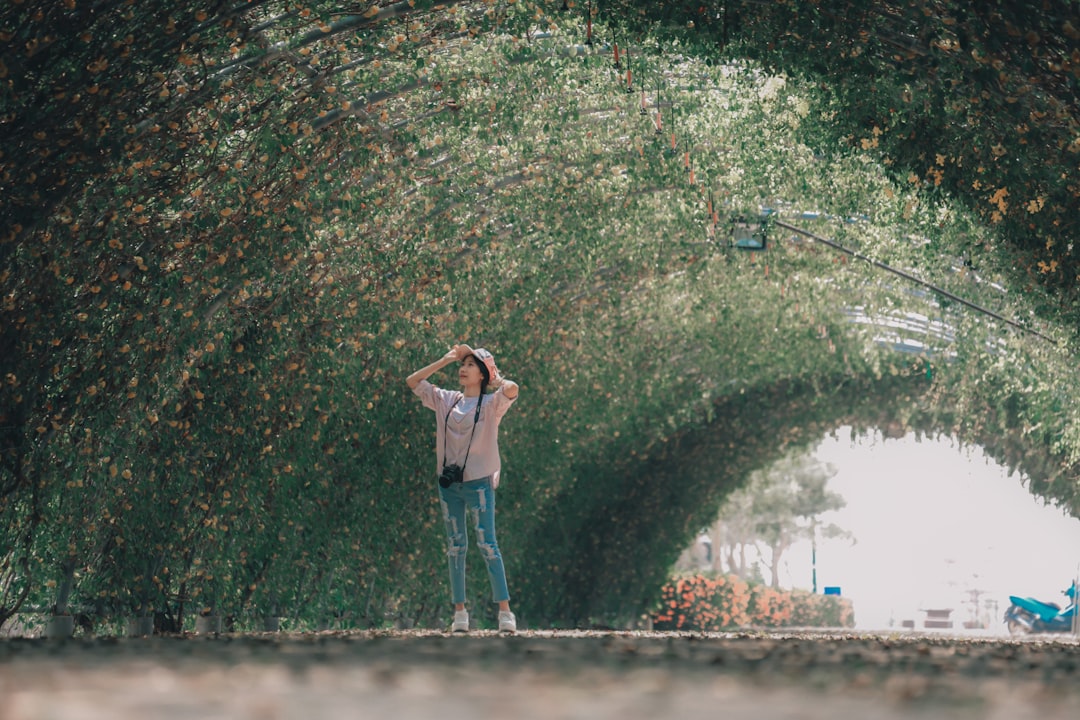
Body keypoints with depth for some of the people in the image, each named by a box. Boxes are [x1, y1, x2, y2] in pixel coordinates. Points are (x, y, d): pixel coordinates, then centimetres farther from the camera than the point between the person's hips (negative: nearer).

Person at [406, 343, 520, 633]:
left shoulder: (491, 403, -3)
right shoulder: (445, 400, 11)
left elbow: (511, 389, -24)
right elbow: (412, 381, 11)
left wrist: (494, 376, -4)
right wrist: (444, 361, 6)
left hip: (479, 481, -5)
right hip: (448, 483, 5)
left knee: (487, 544, -8)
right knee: (455, 546, 6)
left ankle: (505, 611, -7)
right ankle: (459, 612, 9)